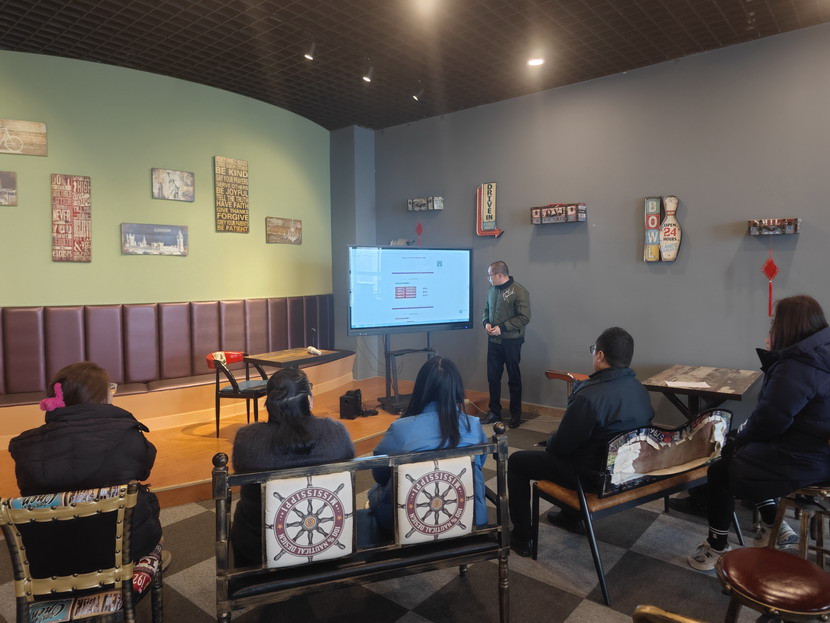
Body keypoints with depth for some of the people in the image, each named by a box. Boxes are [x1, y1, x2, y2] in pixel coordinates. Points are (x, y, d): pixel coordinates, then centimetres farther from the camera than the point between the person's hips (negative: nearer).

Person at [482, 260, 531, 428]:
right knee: (493, 377, 9)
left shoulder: (519, 291, -13)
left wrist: (502, 328, -19)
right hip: (493, 340, 6)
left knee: (514, 378, 7)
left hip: (511, 341, -5)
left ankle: (515, 415, 19)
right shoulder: (492, 290, 7)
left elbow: (524, 318, -16)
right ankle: (494, 412, 22)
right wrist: (486, 323, -3)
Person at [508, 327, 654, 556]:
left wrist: (549, 443, 1)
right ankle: (571, 517, 43)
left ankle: (521, 537, 16)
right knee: (554, 445, 34)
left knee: (516, 461, 8)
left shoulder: (590, 397, -31)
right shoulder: (639, 389, -3)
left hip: (593, 475, -8)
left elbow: (561, 446, -21)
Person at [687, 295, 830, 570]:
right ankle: (773, 525, 24)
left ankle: (717, 546, 21)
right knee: (732, 452, 21)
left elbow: (769, 420, -24)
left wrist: (741, 436, -5)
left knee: (720, 471, 6)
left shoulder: (798, 365, -25)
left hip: (801, 461, -9)